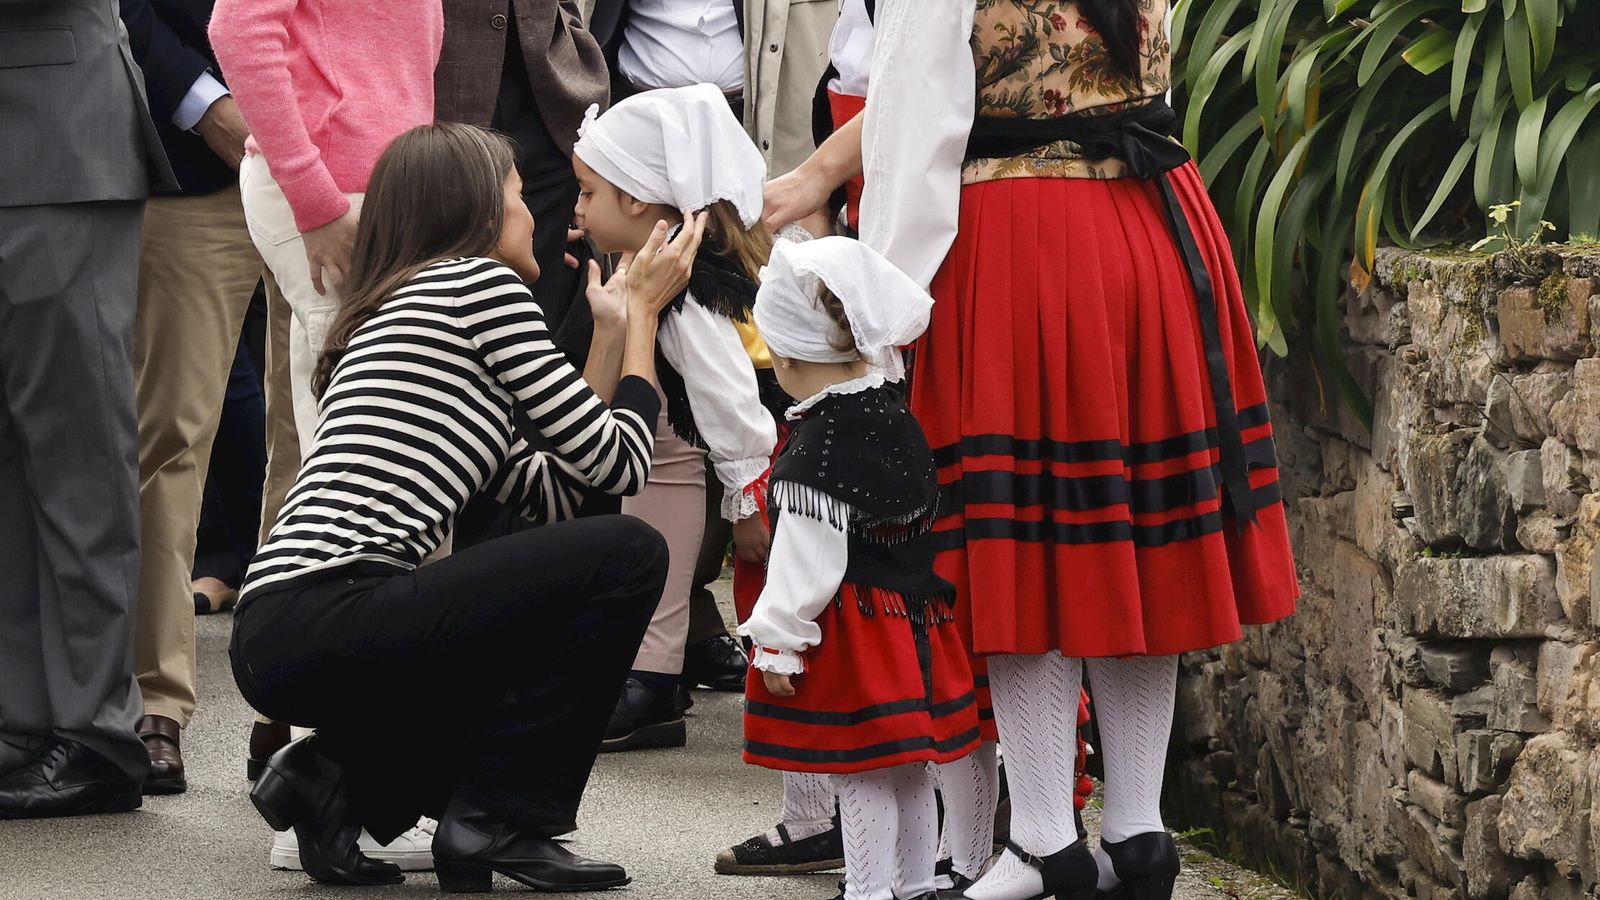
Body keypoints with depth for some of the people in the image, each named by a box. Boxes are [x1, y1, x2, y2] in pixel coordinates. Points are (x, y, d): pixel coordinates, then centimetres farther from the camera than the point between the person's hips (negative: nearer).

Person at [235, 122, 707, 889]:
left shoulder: (392, 312, 27)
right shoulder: (480, 283, -1)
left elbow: (553, 496, 22)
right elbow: (618, 464, 1)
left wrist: (612, 333, 28)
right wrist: (642, 312, 14)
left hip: (277, 644, 10)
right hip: (328, 619, -10)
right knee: (626, 555, -7)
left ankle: (341, 782, 11)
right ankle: (495, 818, -3)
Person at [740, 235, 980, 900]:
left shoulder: (815, 452, -18)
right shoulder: (896, 419, 7)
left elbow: (807, 566, -19)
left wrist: (779, 644, -12)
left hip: (849, 633, -9)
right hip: (913, 615, 9)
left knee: (859, 772, -3)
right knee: (908, 768, 15)